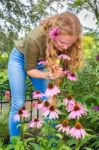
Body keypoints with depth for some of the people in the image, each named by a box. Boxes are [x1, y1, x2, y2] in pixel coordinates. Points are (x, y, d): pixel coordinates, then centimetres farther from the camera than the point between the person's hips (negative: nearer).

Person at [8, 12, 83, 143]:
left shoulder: (65, 43, -29)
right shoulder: (35, 39, -41)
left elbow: (67, 65, -13)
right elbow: (29, 69, -25)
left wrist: (57, 73, -31)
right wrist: (47, 75, -41)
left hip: (40, 62, 4)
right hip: (20, 59, -4)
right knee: (18, 104, -6)